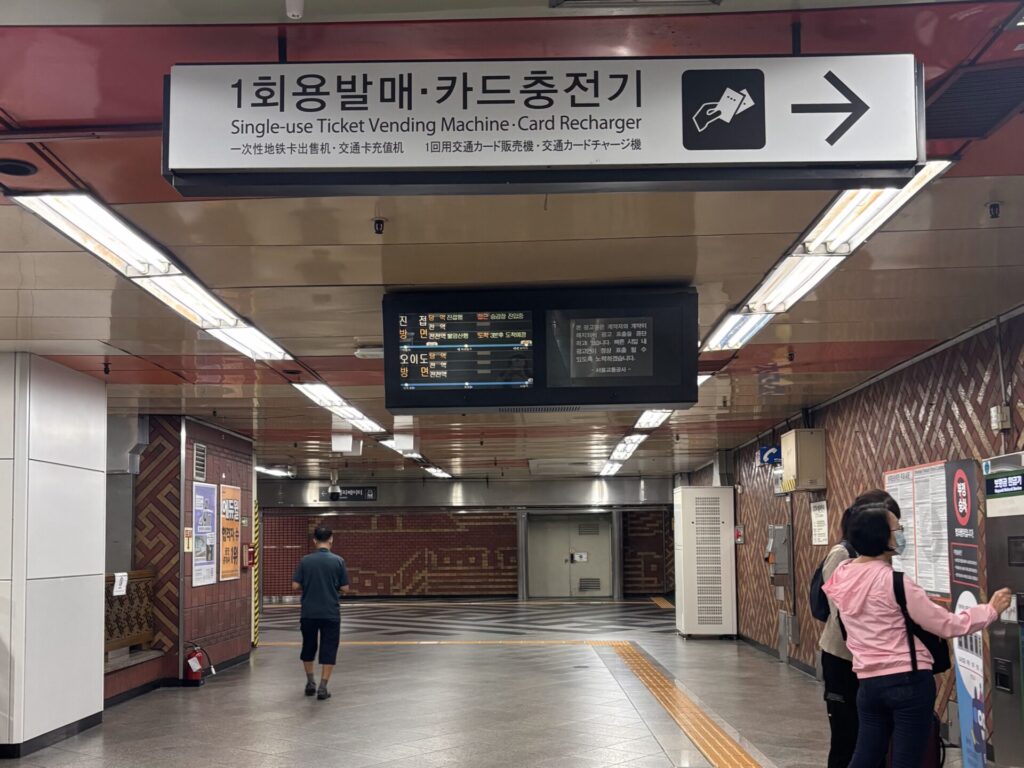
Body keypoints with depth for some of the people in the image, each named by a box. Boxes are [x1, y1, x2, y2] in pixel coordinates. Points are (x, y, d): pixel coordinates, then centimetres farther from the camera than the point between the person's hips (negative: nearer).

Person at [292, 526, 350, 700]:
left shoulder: (305, 561, -4)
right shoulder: (338, 561, -6)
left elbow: (295, 585, -3)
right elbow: (345, 588, -3)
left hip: (309, 613, 2)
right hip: (331, 613, -2)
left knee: (308, 647, 20)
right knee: (328, 650, 4)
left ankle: (310, 682, 25)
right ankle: (323, 687, -2)